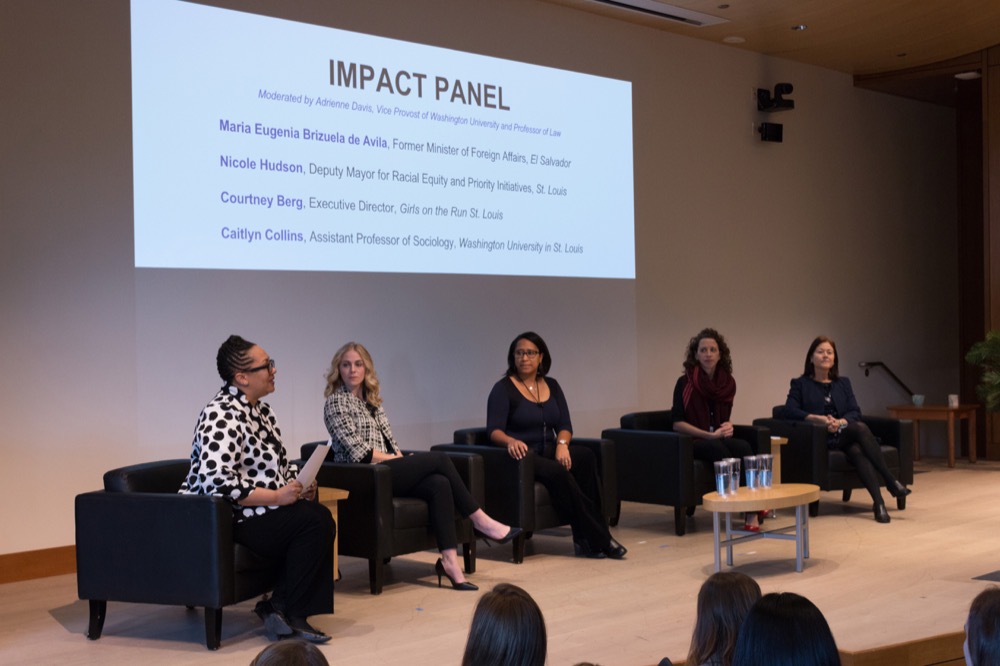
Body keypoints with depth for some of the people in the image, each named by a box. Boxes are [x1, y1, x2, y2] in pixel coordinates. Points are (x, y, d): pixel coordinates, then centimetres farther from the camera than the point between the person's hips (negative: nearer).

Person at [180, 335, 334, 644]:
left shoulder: (260, 409, 13)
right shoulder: (222, 416, -19)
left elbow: (277, 464, 24)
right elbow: (215, 480, -29)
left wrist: (299, 484, 2)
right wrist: (275, 496, -24)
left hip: (258, 511, 9)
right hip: (224, 518, -9)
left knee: (319, 515, -14)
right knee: (314, 521, -21)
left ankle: (278, 605, -7)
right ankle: (291, 616, -8)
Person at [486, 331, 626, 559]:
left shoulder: (551, 386, 15)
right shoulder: (503, 389, -2)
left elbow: (564, 425, 8)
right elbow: (494, 430, -13)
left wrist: (562, 444, -14)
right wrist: (511, 441, -35)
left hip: (548, 453, 5)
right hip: (522, 456, -5)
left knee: (585, 456, -27)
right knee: (558, 473, -35)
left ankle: (585, 540, -27)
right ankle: (598, 539, -27)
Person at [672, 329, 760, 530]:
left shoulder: (728, 383, 10)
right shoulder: (685, 382, -4)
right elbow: (678, 423, -8)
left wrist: (727, 427, -3)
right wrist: (710, 435, -17)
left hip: (718, 440, 4)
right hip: (692, 443, -4)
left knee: (744, 447, -31)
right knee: (717, 448, -39)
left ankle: (752, 510, -37)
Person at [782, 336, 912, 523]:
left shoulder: (843, 383, 20)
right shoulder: (800, 384, 9)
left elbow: (855, 412, 7)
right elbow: (790, 411, -7)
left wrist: (840, 422, -16)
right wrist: (820, 419, -20)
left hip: (845, 435, 3)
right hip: (818, 437, -3)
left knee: (857, 451, -34)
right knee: (861, 429, -32)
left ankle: (879, 502, -45)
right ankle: (890, 481, -36)